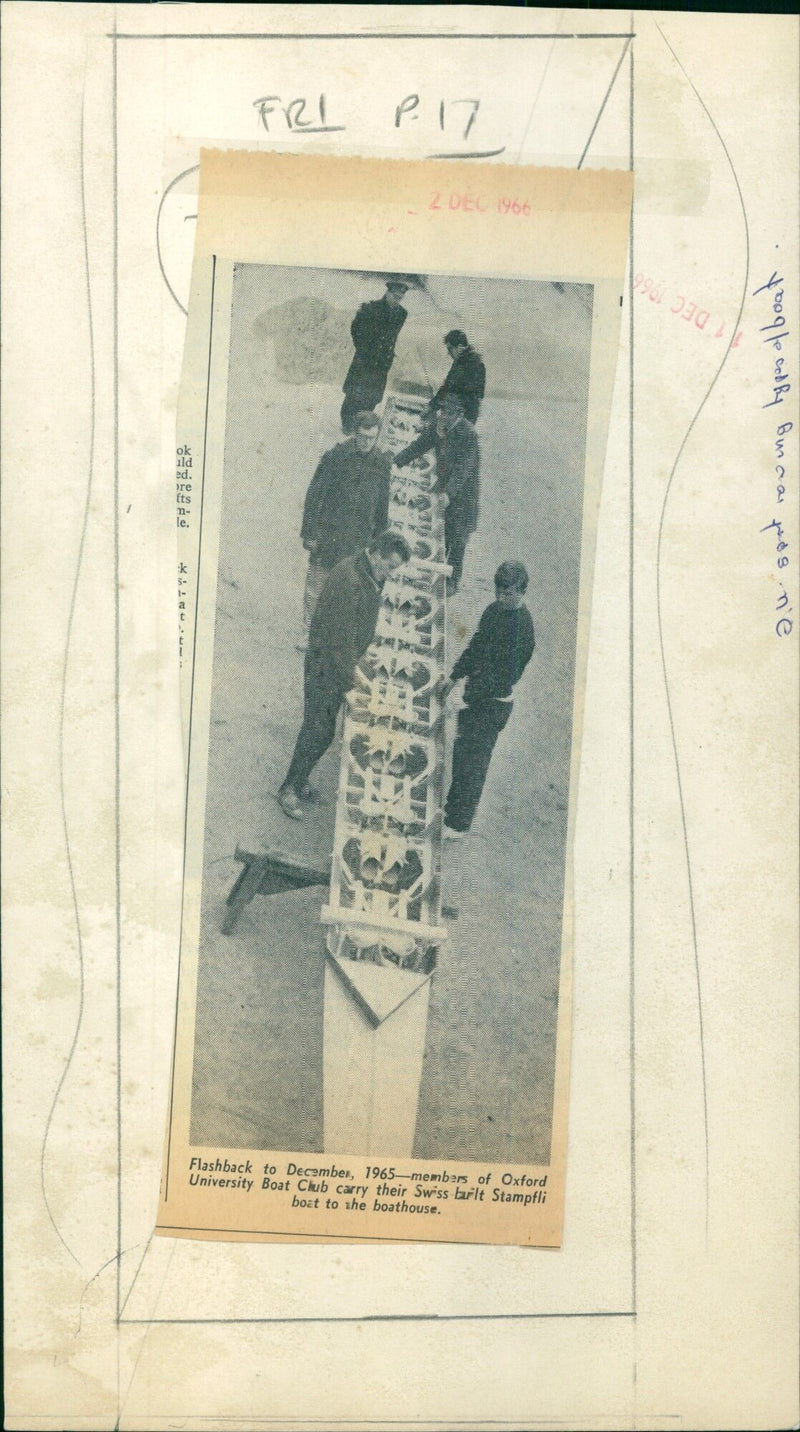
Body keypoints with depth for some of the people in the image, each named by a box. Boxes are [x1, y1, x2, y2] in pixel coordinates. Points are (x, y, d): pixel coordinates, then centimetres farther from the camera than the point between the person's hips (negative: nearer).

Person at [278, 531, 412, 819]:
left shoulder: (372, 578, 5)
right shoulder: (349, 579, -26)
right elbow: (340, 634, -25)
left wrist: (354, 666, 14)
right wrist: (352, 672, -18)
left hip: (341, 665, 9)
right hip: (325, 665, -9)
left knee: (320, 729, 16)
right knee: (319, 730, -3)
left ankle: (298, 781, 29)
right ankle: (290, 790, 10)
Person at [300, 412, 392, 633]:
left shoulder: (382, 463, 0)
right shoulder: (335, 456, -11)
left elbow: (383, 506, 10)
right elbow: (314, 494, -7)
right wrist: (309, 532, -8)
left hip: (358, 540, 3)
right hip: (327, 534, -2)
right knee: (317, 584, 6)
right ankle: (312, 630, 23)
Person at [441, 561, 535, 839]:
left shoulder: (522, 628, -21)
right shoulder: (494, 610, 6)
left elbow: (505, 675, -22)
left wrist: (470, 696, -22)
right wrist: (454, 677, 16)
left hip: (493, 703, -8)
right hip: (475, 694, 8)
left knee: (472, 762, -2)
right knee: (461, 754, 18)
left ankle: (458, 825, 7)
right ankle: (453, 807, 35)